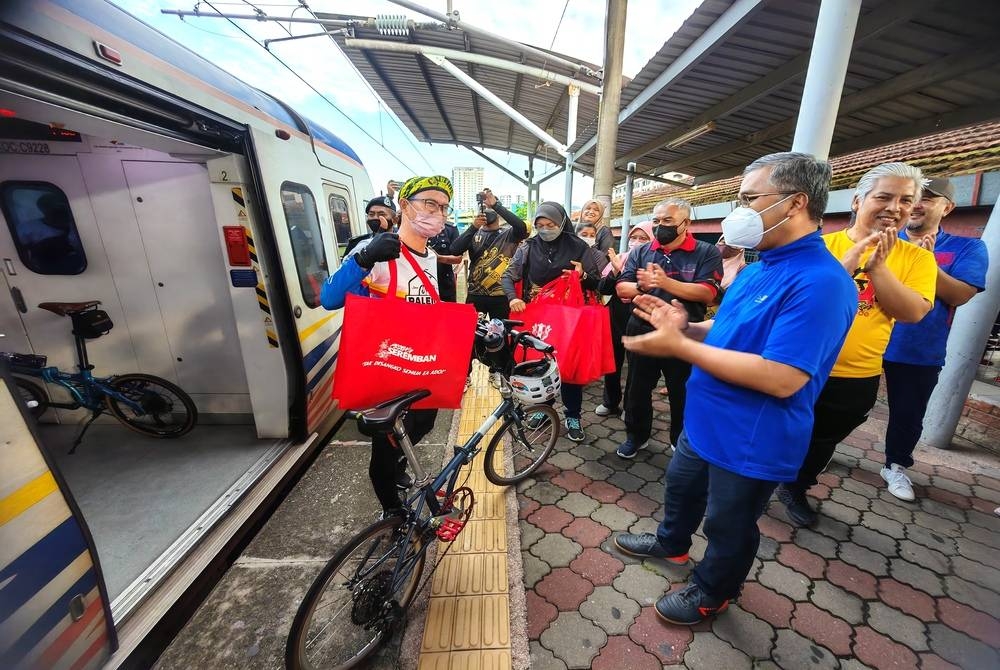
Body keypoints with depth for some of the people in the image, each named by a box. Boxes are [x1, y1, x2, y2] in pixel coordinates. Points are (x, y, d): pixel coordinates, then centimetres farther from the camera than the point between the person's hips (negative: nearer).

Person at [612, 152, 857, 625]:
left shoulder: (820, 281, -26)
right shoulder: (759, 267, 6)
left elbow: (782, 378, -33)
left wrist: (679, 346, -31)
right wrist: (685, 325, -5)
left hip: (750, 440, -9)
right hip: (706, 421, 9)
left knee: (728, 525, 17)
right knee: (681, 487, 28)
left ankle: (711, 592, 44)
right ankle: (671, 544, 55)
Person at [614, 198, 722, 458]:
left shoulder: (706, 253, -4)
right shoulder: (641, 252, 6)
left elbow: (707, 293, -16)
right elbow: (621, 288, -1)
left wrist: (666, 283, -27)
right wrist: (640, 285, -23)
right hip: (642, 333, 3)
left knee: (683, 394, 13)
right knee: (638, 389, 15)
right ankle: (636, 435, 35)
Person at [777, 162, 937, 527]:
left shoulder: (917, 258, -1)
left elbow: (912, 312, -12)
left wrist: (878, 265, -18)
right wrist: (850, 260, -26)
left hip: (857, 380, 3)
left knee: (822, 443, 22)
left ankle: (794, 489, 45)